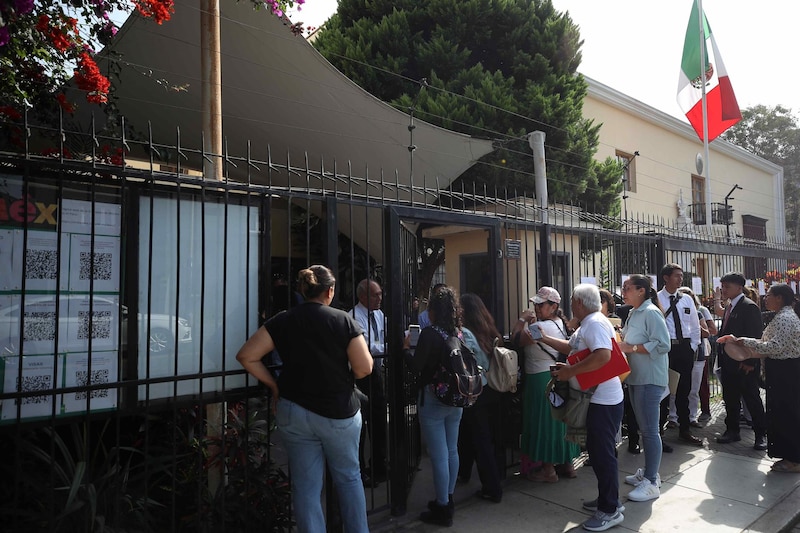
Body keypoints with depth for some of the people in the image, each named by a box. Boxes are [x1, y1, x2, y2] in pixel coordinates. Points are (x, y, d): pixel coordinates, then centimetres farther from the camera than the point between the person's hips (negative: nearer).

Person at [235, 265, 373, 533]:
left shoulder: (283, 320, -2)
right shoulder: (343, 320, -10)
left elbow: (246, 356, -5)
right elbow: (364, 368, -13)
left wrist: (274, 385, 3)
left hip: (293, 412, 2)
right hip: (339, 412, -2)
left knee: (306, 486, 12)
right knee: (349, 478, 19)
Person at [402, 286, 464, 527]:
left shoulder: (430, 333, -16)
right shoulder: (459, 333, 3)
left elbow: (416, 366, -16)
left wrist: (406, 348, 1)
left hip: (433, 399, -7)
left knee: (439, 455, 2)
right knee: (451, 451, 17)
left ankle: (442, 509, 12)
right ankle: (448, 499, 32)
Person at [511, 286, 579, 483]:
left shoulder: (540, 327, -22)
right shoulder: (560, 323, 7)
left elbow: (516, 339, -16)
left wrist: (522, 319, -3)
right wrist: (531, 321, 9)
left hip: (541, 379, -9)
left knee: (544, 421, 3)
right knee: (560, 420, 18)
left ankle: (548, 470, 13)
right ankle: (567, 464, 30)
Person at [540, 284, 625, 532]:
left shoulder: (595, 323, -19)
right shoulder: (587, 325, 14)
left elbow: (603, 356, -33)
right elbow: (570, 347, 27)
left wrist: (570, 371, -26)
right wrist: (544, 338, 23)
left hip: (604, 400, -11)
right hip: (596, 398, 11)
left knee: (603, 453, -2)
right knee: (598, 449, 19)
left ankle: (610, 510, 10)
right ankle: (607, 498, 32)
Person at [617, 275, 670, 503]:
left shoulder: (651, 312, -14)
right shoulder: (634, 313, 14)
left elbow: (663, 345, -21)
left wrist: (631, 348, -21)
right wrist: (621, 342, 5)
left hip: (650, 379, -9)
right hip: (636, 378, 9)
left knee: (649, 430, -4)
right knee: (644, 428, 17)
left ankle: (652, 483, 4)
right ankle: (648, 472, 30)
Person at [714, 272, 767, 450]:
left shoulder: (749, 307, -11)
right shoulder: (729, 307, 15)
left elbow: (755, 336, -16)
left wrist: (750, 362, -19)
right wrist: (722, 357, 11)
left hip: (744, 364, -8)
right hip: (728, 362, 8)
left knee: (752, 398, 2)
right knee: (730, 398, 14)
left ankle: (761, 434, 14)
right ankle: (732, 431, 24)